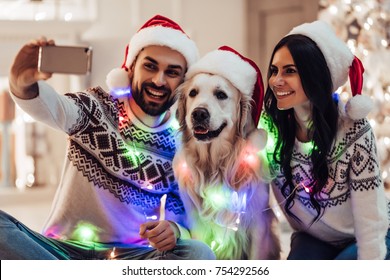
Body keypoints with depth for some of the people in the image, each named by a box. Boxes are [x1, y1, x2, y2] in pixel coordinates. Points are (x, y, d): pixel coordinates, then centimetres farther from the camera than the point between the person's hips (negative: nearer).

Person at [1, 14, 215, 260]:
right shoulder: (97, 108, 4)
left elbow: (185, 220, 5)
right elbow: (51, 106, -18)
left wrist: (173, 231, -21)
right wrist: (22, 83, -42)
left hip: (133, 257, 1)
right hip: (66, 249, 0)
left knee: (199, 254, -30)